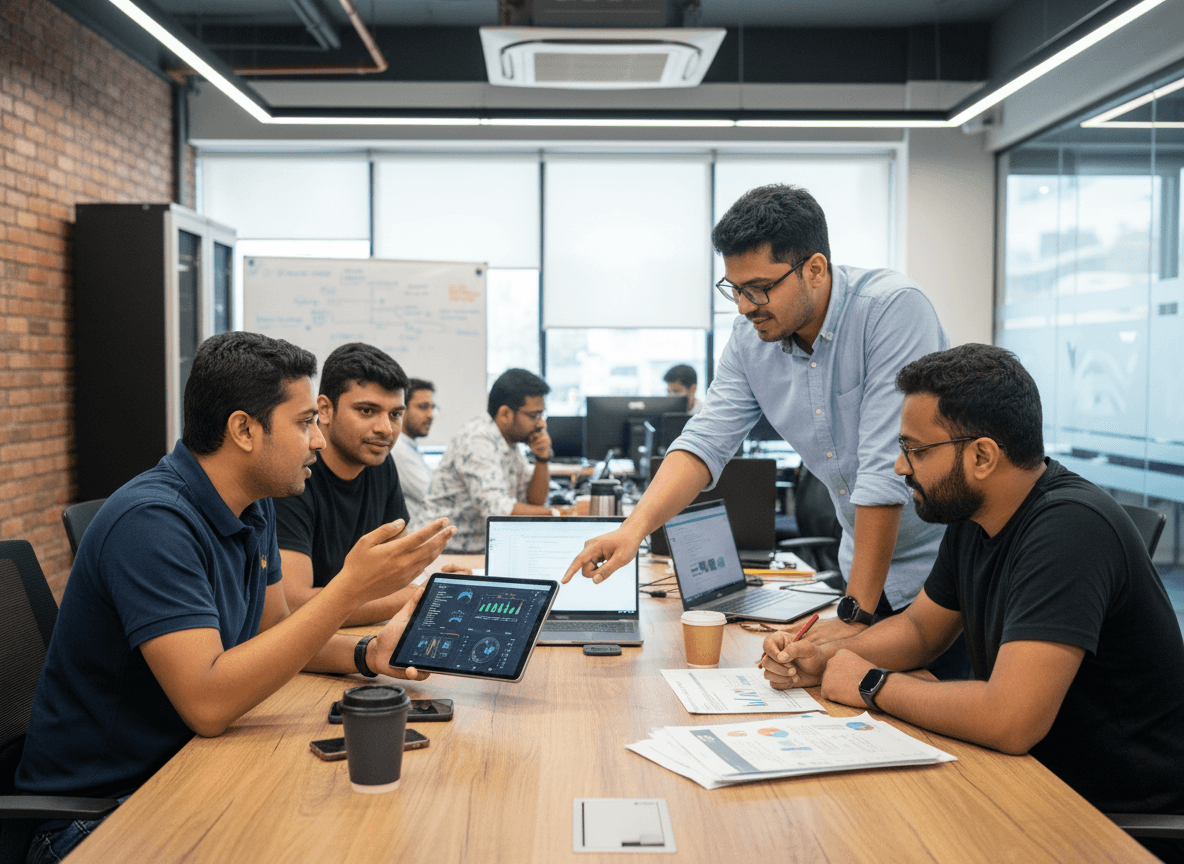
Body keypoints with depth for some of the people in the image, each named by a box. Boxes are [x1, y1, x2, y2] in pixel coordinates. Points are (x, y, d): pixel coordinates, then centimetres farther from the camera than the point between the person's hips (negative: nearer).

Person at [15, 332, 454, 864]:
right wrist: (349, 589, -35)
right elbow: (208, 703, -33)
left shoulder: (255, 508, 3)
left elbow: (269, 630, 13)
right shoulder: (153, 521, -27)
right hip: (94, 811, -8)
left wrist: (366, 653, -7)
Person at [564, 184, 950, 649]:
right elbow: (706, 440, -3)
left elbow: (887, 469, -26)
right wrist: (634, 527, -21)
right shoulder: (751, 337, -3)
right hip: (869, 565, 5)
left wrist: (855, 615, -25)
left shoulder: (891, 308, -23)